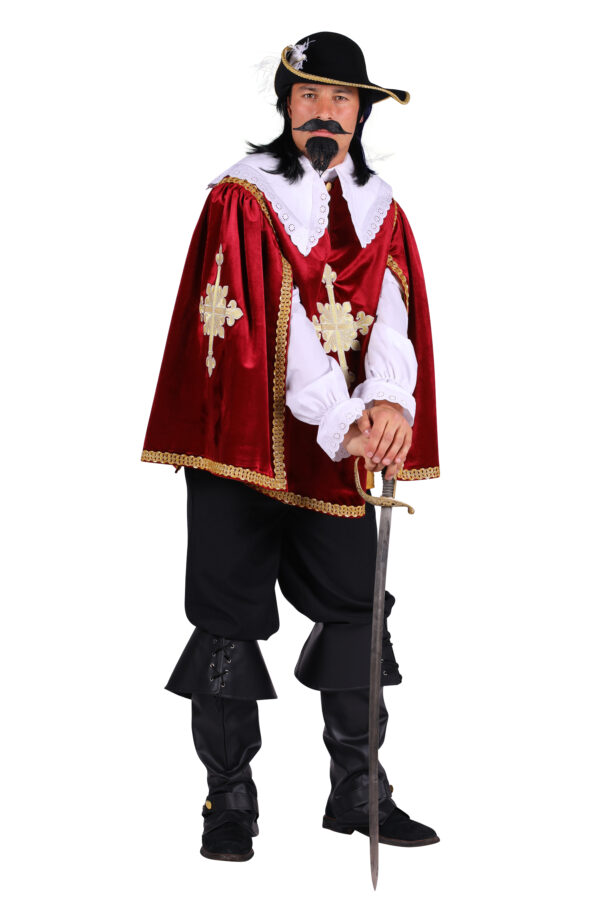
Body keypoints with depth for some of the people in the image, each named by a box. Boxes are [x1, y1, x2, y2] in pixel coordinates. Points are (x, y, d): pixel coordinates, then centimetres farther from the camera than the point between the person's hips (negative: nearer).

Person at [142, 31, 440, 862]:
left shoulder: (378, 208, 11)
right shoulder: (242, 198, -4)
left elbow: (391, 311, -2)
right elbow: (268, 317, -15)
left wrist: (389, 402, -23)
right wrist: (340, 423, -25)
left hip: (344, 448, 4)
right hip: (246, 438, -4)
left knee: (356, 606, 5)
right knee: (230, 615, -1)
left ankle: (357, 790, 16)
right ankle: (231, 801, 9)